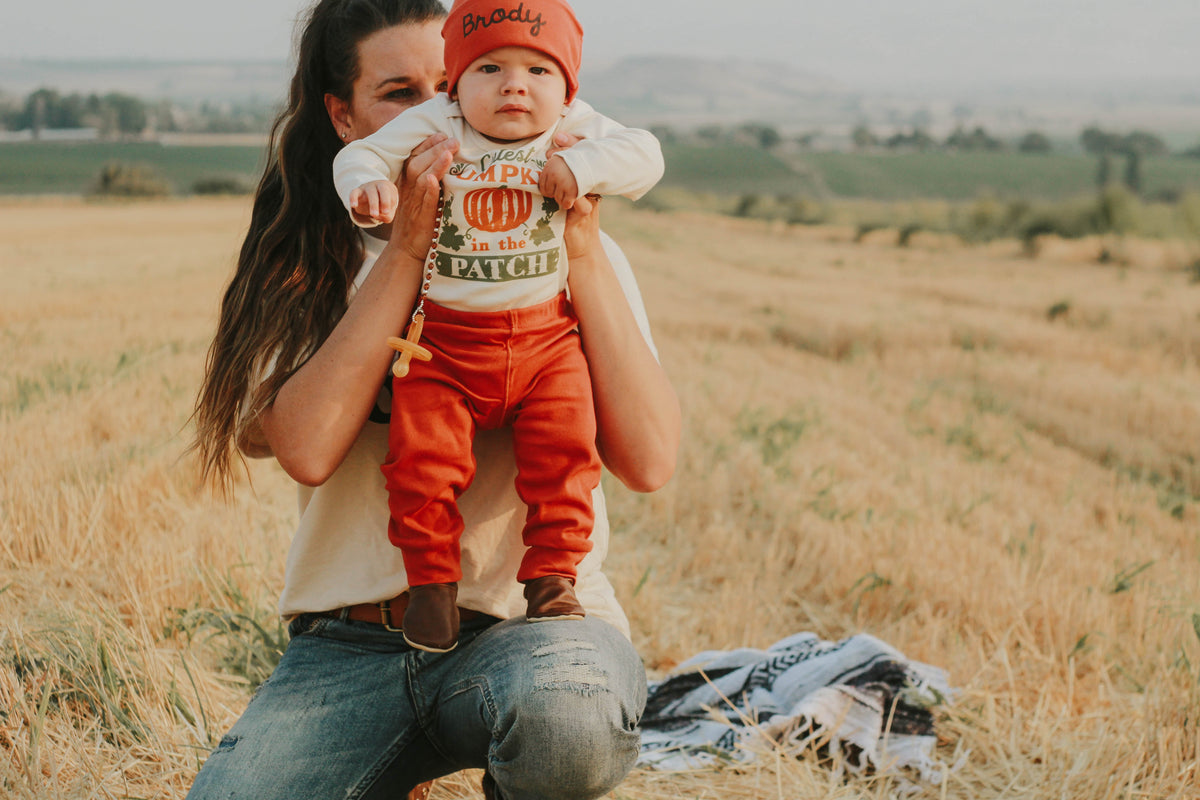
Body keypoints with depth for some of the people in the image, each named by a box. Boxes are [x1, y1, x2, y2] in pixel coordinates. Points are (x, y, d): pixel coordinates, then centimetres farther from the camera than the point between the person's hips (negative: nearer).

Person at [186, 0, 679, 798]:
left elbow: (650, 460, -7)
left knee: (563, 716, -37)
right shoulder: (305, 266, 9)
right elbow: (307, 448, -12)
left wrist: (583, 251, -12)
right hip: (351, 645, 1)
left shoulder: (561, 252, 8)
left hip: (533, 618, -1)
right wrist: (408, 248, -12)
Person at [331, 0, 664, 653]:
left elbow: (644, 155, -1)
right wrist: (367, 187, -23)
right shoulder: (431, 127, -2)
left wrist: (583, 167, -19)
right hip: (442, 341, -1)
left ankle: (551, 576, 4)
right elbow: (360, 155, 0)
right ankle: (432, 579, 6)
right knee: (422, 455, -12)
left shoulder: (574, 130, 2)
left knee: (564, 450, -12)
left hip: (545, 338, 1)